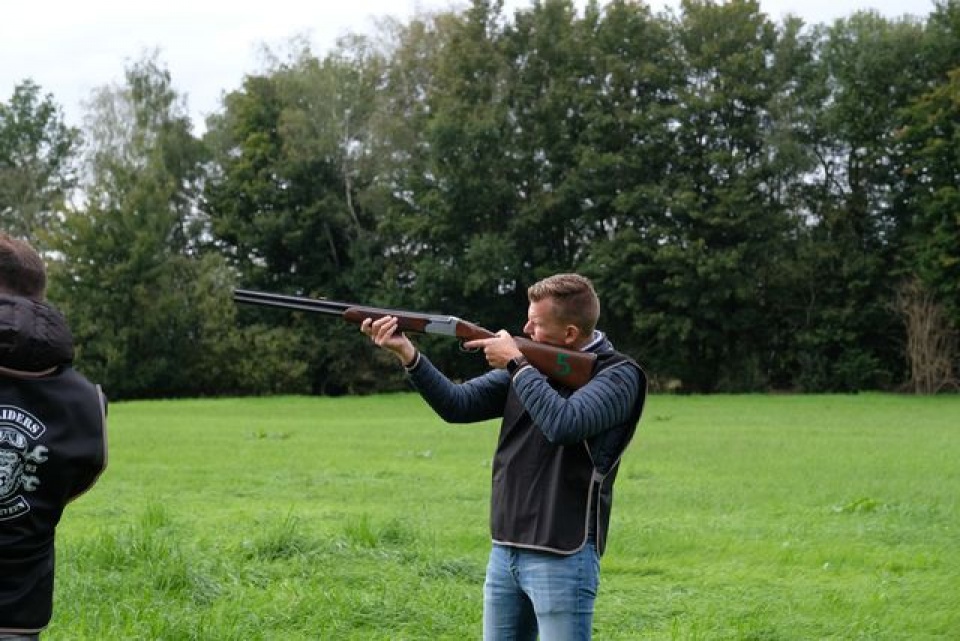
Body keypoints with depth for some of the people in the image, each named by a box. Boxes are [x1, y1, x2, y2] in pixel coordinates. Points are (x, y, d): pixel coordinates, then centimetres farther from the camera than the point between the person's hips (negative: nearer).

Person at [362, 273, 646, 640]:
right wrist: (408, 354, -8)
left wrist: (516, 364, -13)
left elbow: (564, 423, -25)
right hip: (505, 552, 7)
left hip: (561, 558, -7)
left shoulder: (618, 375, -8)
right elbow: (458, 405, 5)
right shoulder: (529, 362, 10)